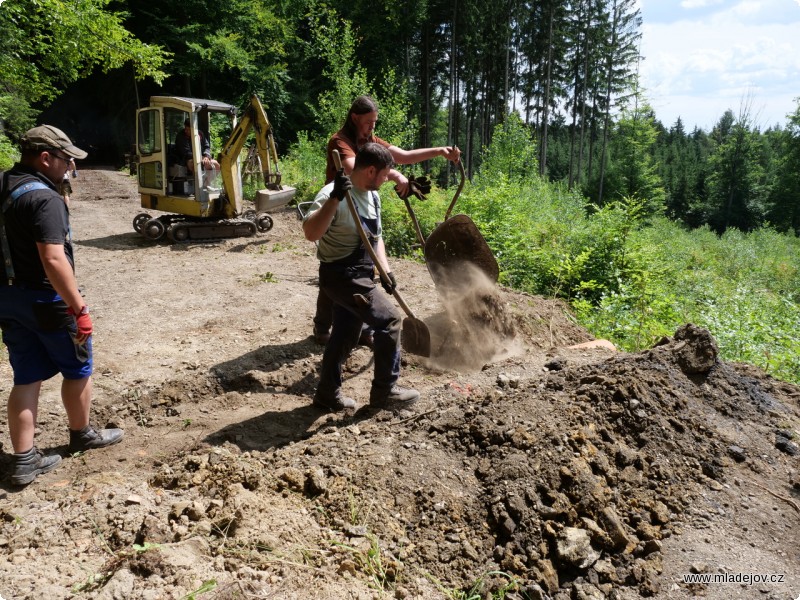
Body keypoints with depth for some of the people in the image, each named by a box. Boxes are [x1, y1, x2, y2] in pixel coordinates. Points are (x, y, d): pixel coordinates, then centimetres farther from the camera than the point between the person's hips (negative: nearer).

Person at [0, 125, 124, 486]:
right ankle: (81, 435, 32)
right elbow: (53, 259, -29)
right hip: (45, 298, -8)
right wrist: (79, 309, -25)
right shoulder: (43, 198, -21)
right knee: (77, 368, 13)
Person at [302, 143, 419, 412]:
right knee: (390, 320, -9)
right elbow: (311, 233, -34)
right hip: (341, 276, -9)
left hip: (359, 275, 9)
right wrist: (334, 198, -41)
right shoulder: (332, 194, -20)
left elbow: (375, 237, 18)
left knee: (345, 335, 14)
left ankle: (328, 393, 27)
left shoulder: (372, 195, 9)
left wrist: (385, 269, 5)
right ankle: (384, 391, 5)